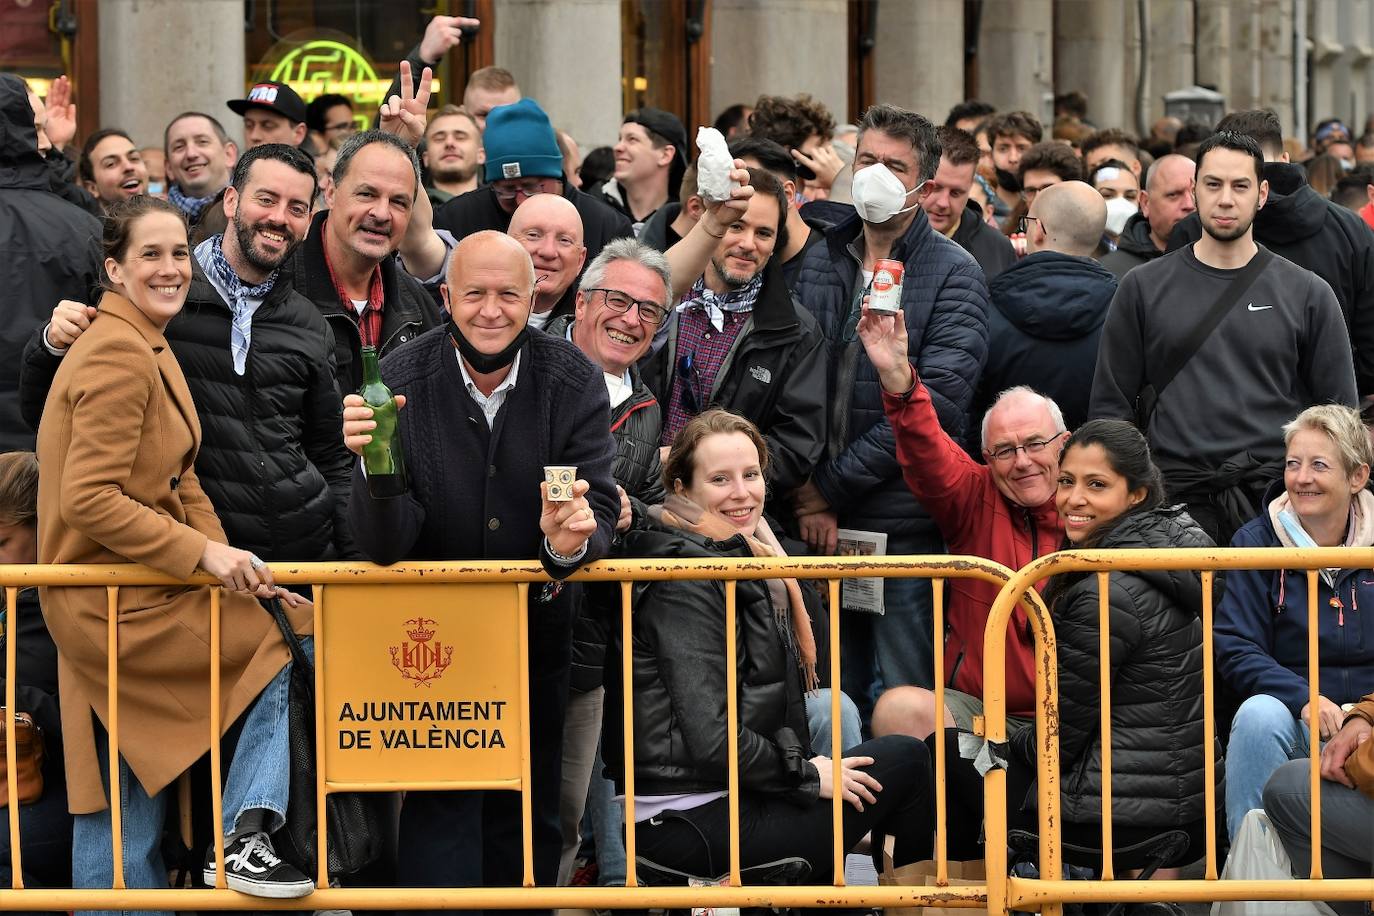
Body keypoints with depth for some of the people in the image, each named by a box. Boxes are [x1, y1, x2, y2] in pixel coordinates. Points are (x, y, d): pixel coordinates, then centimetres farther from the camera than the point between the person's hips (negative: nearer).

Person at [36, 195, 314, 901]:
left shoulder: (145, 347, 15)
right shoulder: (118, 354, -17)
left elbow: (174, 484, 14)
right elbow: (89, 500, -24)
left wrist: (227, 565, 0)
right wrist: (204, 553, -24)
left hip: (119, 606, 10)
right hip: (118, 604, -10)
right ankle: (242, 837, -6)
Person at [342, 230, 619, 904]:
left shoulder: (576, 383, -12)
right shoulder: (401, 384, -17)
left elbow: (600, 507, -17)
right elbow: (384, 546, -20)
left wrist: (573, 542, -41)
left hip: (536, 620, 2)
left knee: (529, 813, 12)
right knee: (440, 804, -15)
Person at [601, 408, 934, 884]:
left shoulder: (742, 560, 16)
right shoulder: (686, 586, -15)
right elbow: (710, 739, -21)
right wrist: (807, 773, -10)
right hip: (691, 824, -10)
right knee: (905, 759, -4)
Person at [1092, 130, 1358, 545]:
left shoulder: (1307, 294, 8)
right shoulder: (1144, 288, 8)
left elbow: (1340, 413, 9)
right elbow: (1110, 405, 9)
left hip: (1275, 494, 0)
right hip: (1175, 493, 0)